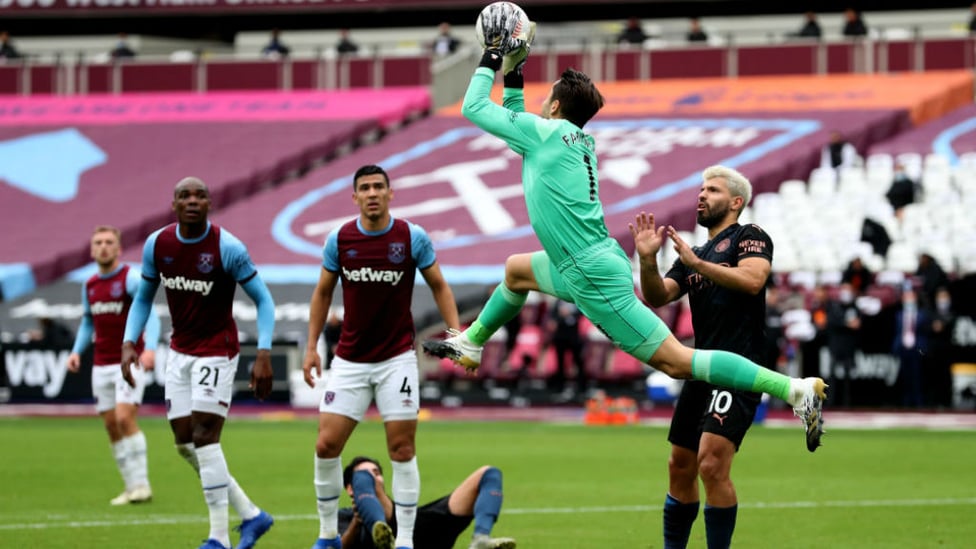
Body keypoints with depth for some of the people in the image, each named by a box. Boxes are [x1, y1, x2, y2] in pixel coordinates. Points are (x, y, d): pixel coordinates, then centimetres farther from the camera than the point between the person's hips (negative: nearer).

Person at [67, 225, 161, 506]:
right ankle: (131, 486, 10)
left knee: (125, 418, -18)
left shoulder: (131, 278, -9)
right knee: (111, 425, 3)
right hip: (102, 365, 6)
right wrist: (76, 351, 8)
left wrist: (150, 348, -34)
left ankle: (141, 484, -13)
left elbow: (150, 313, -19)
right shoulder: (89, 285, 11)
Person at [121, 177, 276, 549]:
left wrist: (264, 354, -17)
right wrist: (129, 342, -2)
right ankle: (251, 515, 17)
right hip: (179, 351, 6)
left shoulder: (227, 248, -16)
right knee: (185, 444, 5)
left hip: (217, 351, -6)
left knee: (204, 437, -14)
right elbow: (143, 298, 12)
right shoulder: (157, 245, -2)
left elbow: (262, 299, -9)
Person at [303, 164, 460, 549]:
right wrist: (312, 346, 7)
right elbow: (323, 292, 11)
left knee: (402, 449, -4)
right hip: (349, 359, 2)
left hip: (397, 358, -2)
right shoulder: (339, 239, -1)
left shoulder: (413, 238, -6)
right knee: (326, 445, -3)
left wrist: (457, 334, -5)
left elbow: (438, 287, 5)